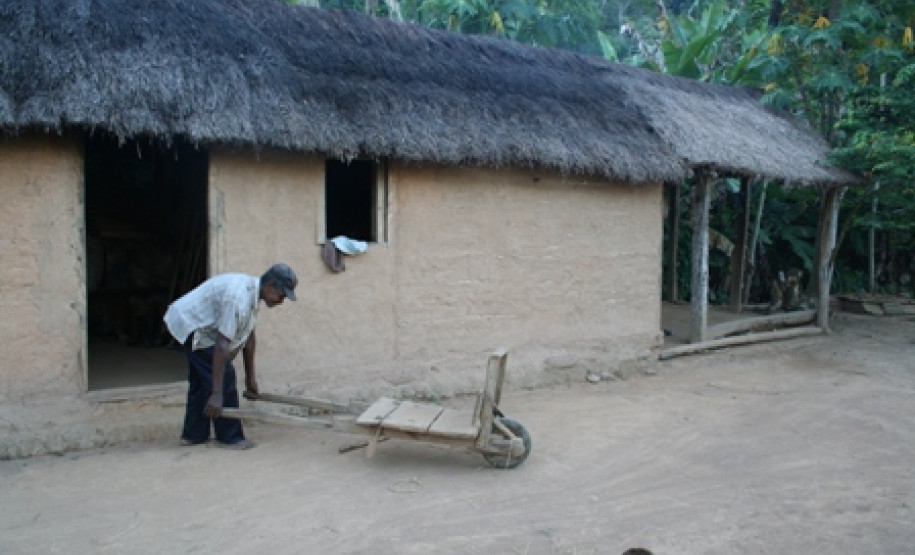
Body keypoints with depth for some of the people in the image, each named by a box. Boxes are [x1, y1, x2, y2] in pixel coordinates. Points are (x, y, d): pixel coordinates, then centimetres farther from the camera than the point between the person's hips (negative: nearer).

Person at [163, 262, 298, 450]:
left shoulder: (252, 293, -1)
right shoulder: (239, 299, -32)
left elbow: (248, 336, 8)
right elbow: (222, 345, -34)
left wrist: (250, 375, 14)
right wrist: (217, 394, -34)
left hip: (189, 322, 11)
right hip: (192, 326, -11)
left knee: (200, 379, 17)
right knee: (224, 376, -11)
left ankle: (193, 434, 27)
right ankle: (230, 437, -3)